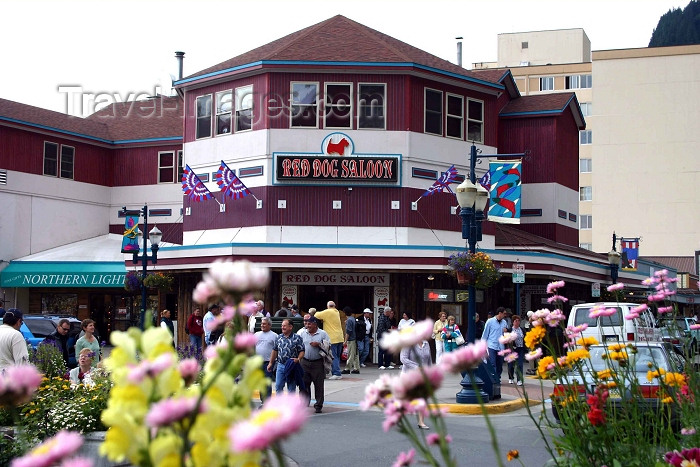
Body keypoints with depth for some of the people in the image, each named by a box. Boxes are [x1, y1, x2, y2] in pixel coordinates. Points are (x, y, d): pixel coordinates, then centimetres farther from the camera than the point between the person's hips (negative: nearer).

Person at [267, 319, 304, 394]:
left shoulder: (297, 338, -5)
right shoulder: (279, 338, 8)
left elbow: (302, 351, -6)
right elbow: (274, 351, 16)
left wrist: (298, 359, -23)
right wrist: (271, 363, 16)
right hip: (280, 365, 3)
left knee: (291, 388, 5)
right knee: (278, 386, 0)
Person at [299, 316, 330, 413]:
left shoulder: (323, 333, 1)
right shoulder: (303, 333, 10)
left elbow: (328, 346, -1)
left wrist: (318, 344, -13)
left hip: (317, 363, -3)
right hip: (305, 362, 3)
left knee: (319, 385, 2)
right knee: (304, 384, 3)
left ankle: (318, 405, 11)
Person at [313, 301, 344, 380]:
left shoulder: (327, 312, -9)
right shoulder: (337, 312, 13)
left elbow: (316, 316, -6)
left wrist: (317, 313, 14)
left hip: (332, 339, -7)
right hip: (340, 338, 7)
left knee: (333, 357, -7)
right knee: (337, 357, 13)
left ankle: (337, 373, -12)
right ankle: (337, 373, 14)